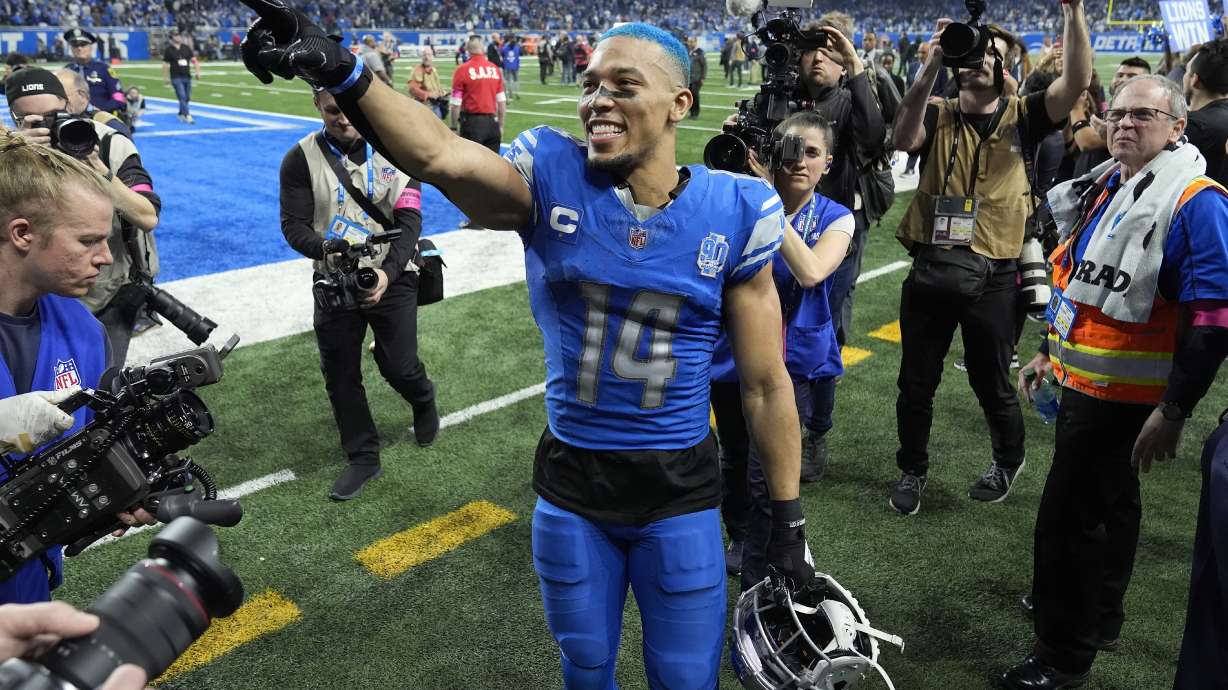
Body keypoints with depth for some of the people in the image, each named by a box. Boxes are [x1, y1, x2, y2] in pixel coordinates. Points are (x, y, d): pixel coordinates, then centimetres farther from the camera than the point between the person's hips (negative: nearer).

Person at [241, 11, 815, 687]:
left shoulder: (733, 214, -9)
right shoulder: (553, 178, -10)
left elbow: (765, 384, -3)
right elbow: (440, 156, -31)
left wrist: (787, 517, 3)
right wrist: (336, 70, -48)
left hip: (679, 491, 0)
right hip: (569, 482, 1)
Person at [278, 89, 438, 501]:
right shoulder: (301, 159, -5)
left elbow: (409, 220, -10)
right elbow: (293, 224, -7)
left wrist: (388, 272, -26)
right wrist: (326, 249, -29)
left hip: (392, 278, -1)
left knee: (399, 367, 0)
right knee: (340, 375, 7)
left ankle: (423, 401, 38)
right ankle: (363, 457, 25)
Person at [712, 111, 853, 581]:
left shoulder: (835, 219, -4)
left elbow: (809, 271, -24)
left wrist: (769, 200, -27)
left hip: (792, 360, -2)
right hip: (732, 351, 2)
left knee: (766, 476, -10)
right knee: (735, 460, 19)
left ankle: (757, 586, 5)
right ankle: (739, 540, 45)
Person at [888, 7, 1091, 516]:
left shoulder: (1021, 117, 2)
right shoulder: (936, 115, 1)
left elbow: (1076, 83, -13)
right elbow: (903, 140, -21)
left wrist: (1074, 10, -22)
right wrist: (932, 66, -29)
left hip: (991, 279, 0)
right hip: (930, 272, 1)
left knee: (992, 385, 15)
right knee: (916, 384, 12)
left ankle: (1009, 461, 42)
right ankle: (912, 469, 33)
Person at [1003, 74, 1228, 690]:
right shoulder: (1104, 186, 9)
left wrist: (1173, 411, -23)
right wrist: (1048, 351, 21)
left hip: (1122, 395, -9)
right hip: (1086, 380, 9)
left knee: (1067, 516, -3)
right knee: (1109, 501, 23)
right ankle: (1100, 616, 42)